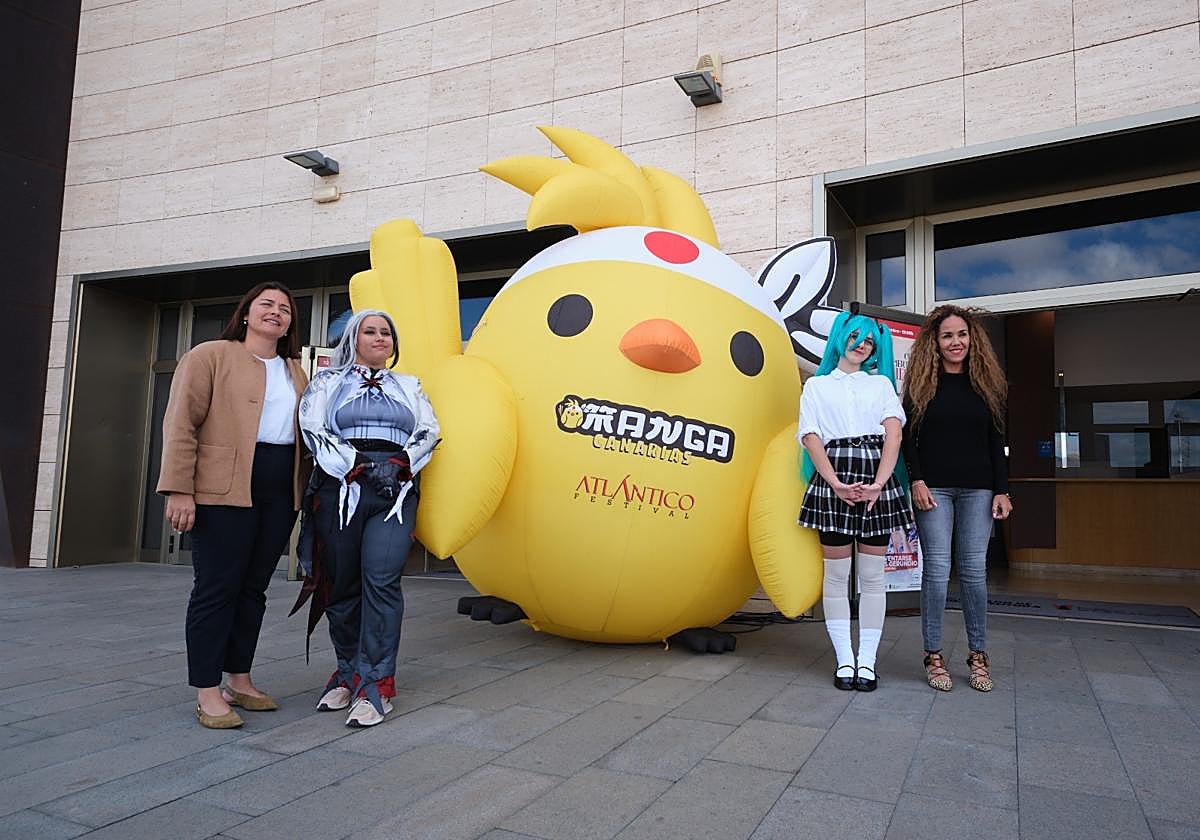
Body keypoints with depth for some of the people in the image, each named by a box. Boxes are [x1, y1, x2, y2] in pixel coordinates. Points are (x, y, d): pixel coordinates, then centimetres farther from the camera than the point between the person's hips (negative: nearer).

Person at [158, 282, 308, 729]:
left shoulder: (295, 372, 19)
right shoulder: (210, 356, 1)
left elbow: (305, 430, 20)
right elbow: (181, 424, -6)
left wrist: (307, 491, 10)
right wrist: (179, 489, -13)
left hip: (280, 491, 6)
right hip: (225, 489, -6)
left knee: (253, 587, 11)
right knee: (217, 586, -1)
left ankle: (239, 681, 22)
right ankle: (207, 693, 8)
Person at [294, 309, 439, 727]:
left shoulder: (409, 386, 22)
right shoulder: (328, 380, 16)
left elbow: (428, 431, 10)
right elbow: (314, 429, 2)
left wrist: (402, 463, -8)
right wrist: (355, 465, -10)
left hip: (396, 491, 0)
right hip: (340, 489, 0)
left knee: (381, 580, -14)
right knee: (342, 585, 1)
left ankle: (374, 685, -12)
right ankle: (348, 673, 18)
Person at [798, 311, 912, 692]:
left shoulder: (881, 383, 18)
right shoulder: (816, 385, 15)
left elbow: (893, 433, 3)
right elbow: (812, 439, 1)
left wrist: (878, 483, -13)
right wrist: (837, 484, -14)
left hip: (877, 478, 1)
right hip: (832, 479, -1)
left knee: (872, 576, 3)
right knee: (836, 575, 0)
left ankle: (867, 660, 10)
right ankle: (844, 659, 9)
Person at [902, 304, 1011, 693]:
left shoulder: (985, 384, 11)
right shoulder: (921, 384, 4)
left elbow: (995, 442, 11)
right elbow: (907, 437, 1)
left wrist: (1002, 490, 5)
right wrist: (916, 480, -9)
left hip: (977, 489, 2)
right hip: (933, 487, -2)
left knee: (974, 570, 2)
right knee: (937, 569, -3)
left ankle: (978, 656, 13)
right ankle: (933, 656, 6)